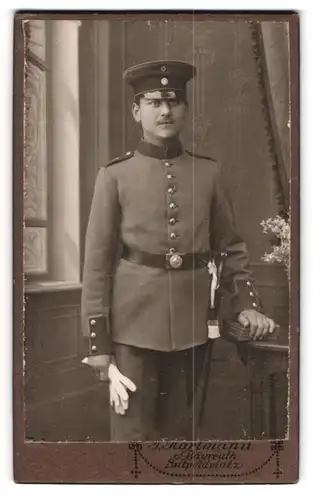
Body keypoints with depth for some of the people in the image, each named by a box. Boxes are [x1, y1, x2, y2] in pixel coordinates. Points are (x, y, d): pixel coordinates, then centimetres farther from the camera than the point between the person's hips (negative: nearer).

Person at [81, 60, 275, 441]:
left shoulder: (208, 172, 7)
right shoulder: (115, 175, -1)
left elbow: (230, 245, 14)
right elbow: (97, 261, -2)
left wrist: (245, 303, 1)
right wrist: (98, 340, -6)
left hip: (191, 323, 3)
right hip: (134, 322, -2)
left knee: (179, 427, 17)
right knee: (133, 430, 4)